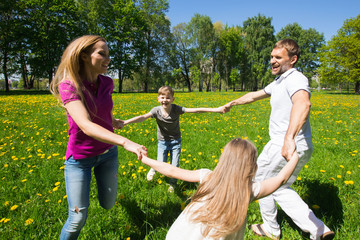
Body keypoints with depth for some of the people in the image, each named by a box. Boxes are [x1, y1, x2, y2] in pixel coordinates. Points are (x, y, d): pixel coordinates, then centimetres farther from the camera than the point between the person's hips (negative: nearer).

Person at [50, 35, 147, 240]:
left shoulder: (107, 83, -7)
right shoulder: (68, 86, -23)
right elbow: (86, 126, -37)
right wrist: (125, 142, -49)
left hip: (107, 152, 5)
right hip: (79, 158, -4)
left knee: (108, 205, 17)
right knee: (78, 219, -2)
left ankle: (105, 180, 50)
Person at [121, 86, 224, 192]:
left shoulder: (176, 109, -19)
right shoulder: (156, 110, -18)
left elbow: (195, 110, -25)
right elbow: (143, 117, -31)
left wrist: (216, 110, -31)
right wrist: (125, 122, -47)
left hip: (175, 141, 0)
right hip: (162, 141, 0)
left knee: (175, 166, 3)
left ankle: (172, 184, 34)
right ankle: (153, 168, 32)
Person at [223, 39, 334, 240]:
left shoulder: (296, 79, -17)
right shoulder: (279, 82, 15)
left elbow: (303, 103, -40)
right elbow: (254, 95, 29)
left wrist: (289, 138, -55)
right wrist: (233, 103, 41)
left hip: (287, 148, -9)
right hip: (296, 148, 9)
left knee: (261, 180, 12)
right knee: (280, 188, 19)